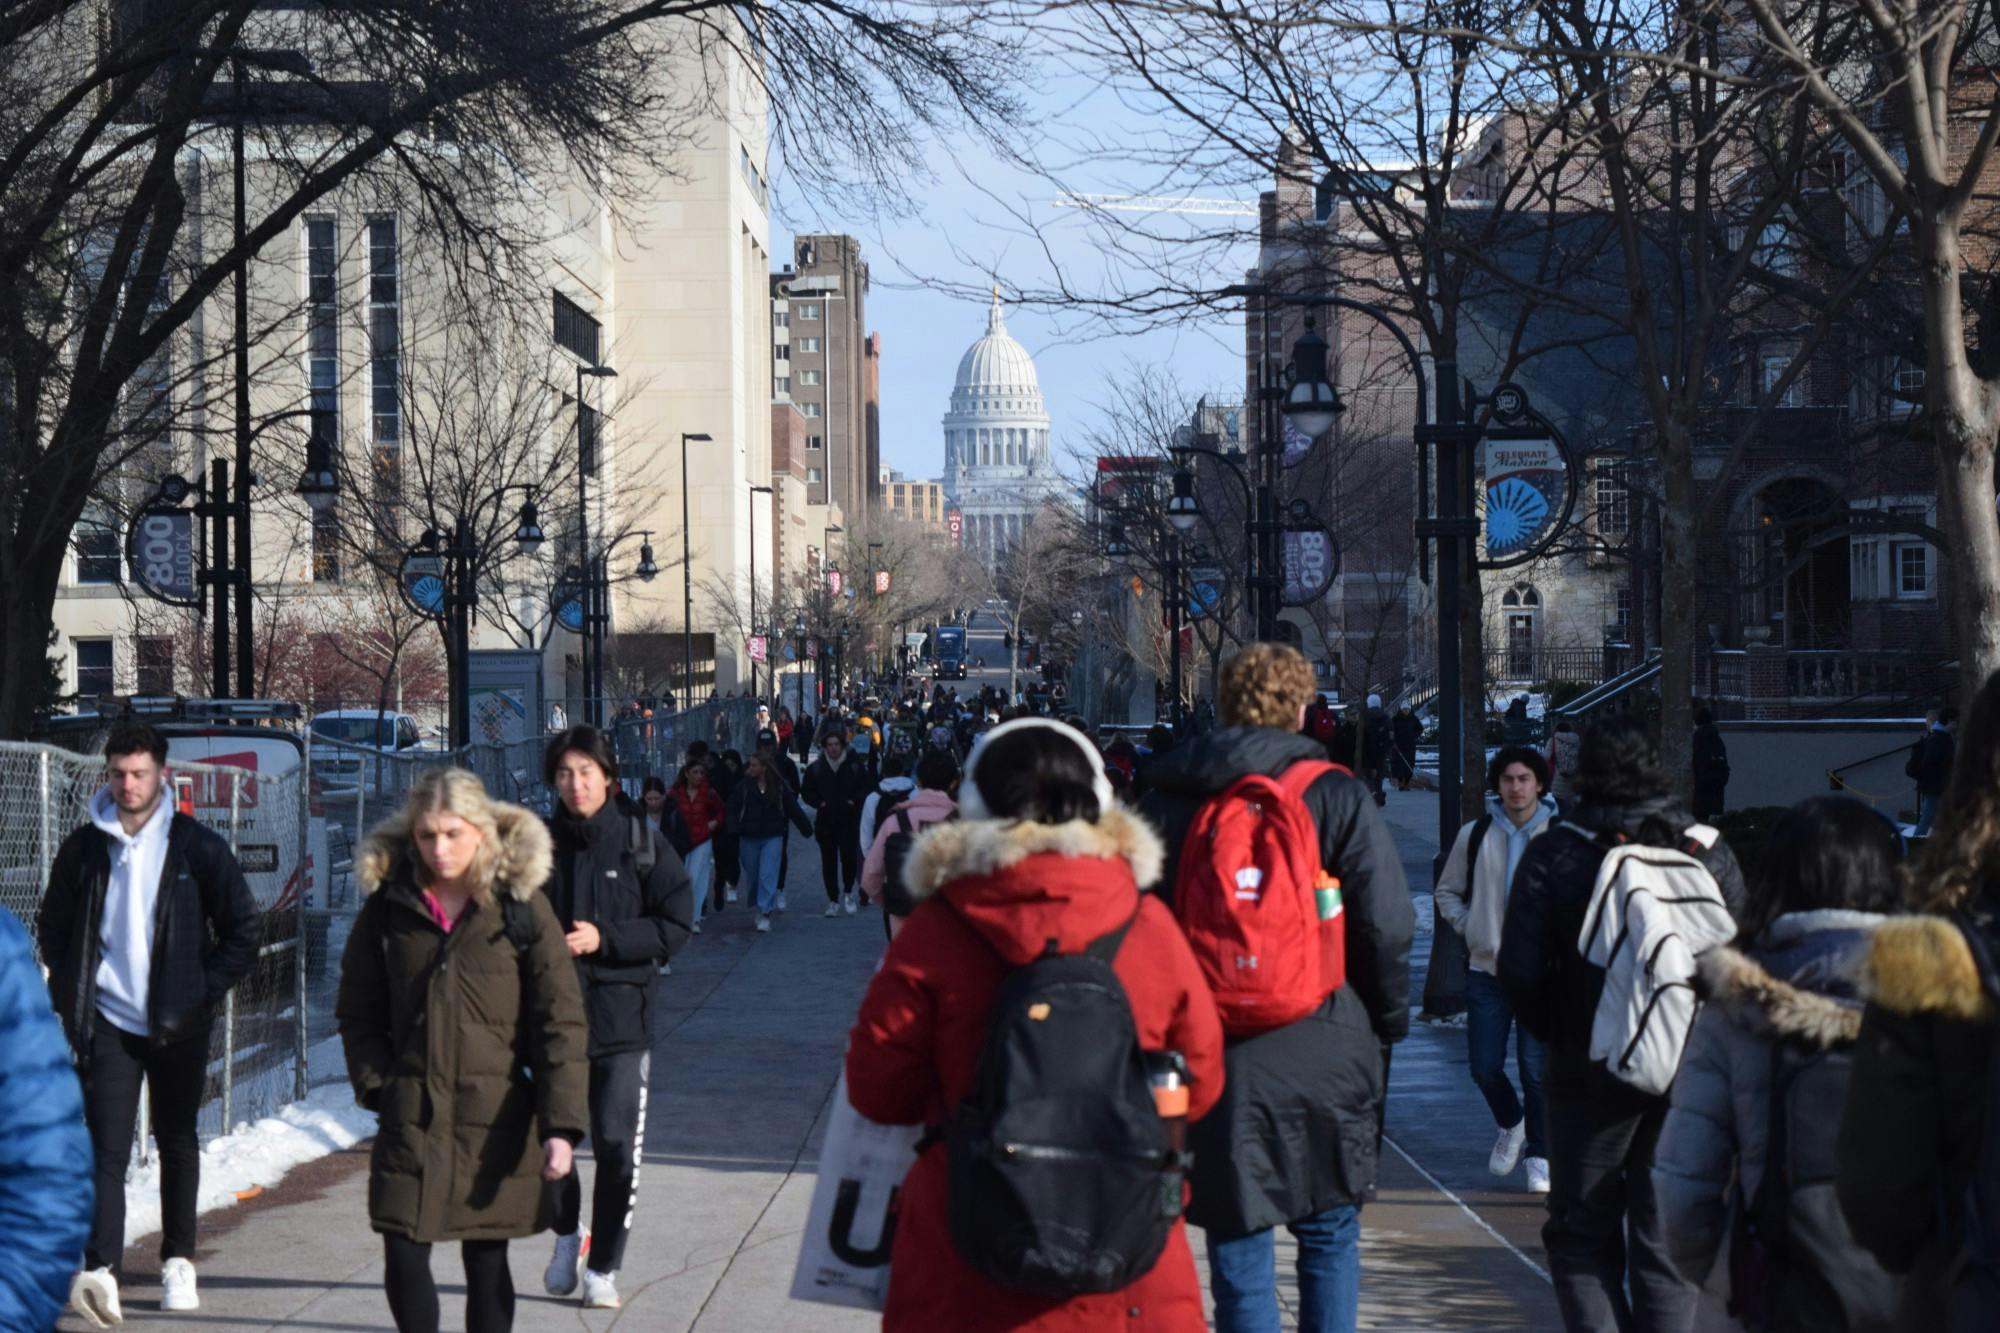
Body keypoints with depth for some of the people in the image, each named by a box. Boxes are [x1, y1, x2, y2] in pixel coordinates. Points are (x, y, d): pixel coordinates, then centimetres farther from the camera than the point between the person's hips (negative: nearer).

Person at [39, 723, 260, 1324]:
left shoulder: (198, 847, -3)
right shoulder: (84, 848, 2)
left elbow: (242, 930, 1)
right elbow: (52, 929, 14)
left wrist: (204, 994, -5)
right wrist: (71, 999, 4)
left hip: (177, 1025, 0)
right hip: (107, 1023, 0)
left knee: (177, 1143, 13)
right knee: (106, 1148, -11)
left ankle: (178, 1260, 26)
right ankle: (100, 1270, -22)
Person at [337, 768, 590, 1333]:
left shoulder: (521, 906, -4)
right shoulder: (388, 906, 3)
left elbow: (560, 1022, -6)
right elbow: (358, 1012, 11)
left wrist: (561, 1124, -14)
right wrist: (377, 1086, -2)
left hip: (496, 1119, -1)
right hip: (411, 1116, 2)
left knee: (486, 1264, 7)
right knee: (404, 1259, -2)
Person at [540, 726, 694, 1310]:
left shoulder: (641, 844, -2)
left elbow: (676, 924, -3)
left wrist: (604, 938, -13)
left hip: (621, 1014, -2)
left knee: (618, 1145, -3)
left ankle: (602, 1267, 12)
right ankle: (568, 1232, 35)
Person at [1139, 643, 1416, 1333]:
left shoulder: (1166, 802, 5)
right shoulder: (1338, 796, -3)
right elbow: (1386, 926, -6)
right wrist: (1386, 1023, 8)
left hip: (1208, 1058, 1)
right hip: (1320, 1051, -1)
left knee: (1238, 1251, 5)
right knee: (1330, 1235, 14)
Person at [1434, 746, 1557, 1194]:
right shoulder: (1475, 836, 4)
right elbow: (1447, 892, 16)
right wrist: (1470, 928, 3)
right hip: (1486, 970, 3)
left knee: (1536, 1067, -4)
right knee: (1484, 1067, 6)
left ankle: (1540, 1157, 10)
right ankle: (1511, 1124, 35)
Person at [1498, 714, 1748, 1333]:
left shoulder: (1553, 854, -7)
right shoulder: (1710, 851, 0)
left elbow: (1519, 970, -13)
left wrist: (1555, 1035, 2)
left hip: (1590, 1074, -2)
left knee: (1582, 1235, 9)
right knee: (1666, 1237, 10)